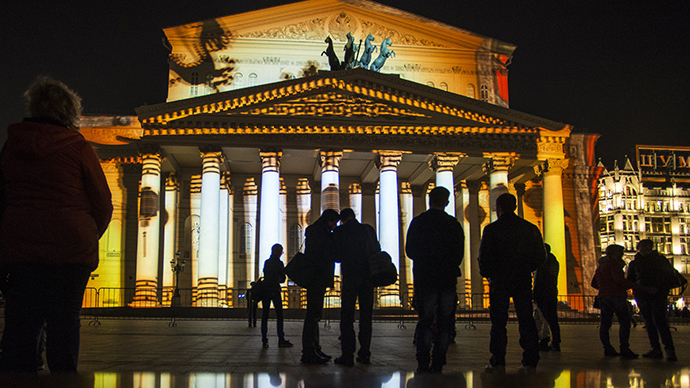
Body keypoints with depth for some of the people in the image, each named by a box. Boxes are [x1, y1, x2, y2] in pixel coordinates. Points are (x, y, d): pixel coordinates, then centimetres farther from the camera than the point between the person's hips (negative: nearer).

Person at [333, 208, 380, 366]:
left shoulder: (339, 231, -2)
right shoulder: (368, 229, 7)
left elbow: (336, 256, 0)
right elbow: (377, 251, 12)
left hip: (350, 276, -3)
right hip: (368, 275, 3)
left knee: (347, 316, 0)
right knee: (366, 315, 10)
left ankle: (347, 355, -5)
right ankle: (365, 353, 10)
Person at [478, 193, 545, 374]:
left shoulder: (492, 229, -5)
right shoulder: (530, 228, 6)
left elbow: (484, 257, -7)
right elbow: (541, 256, 9)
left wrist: (486, 274, 10)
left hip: (499, 282, -3)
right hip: (524, 281, 3)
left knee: (498, 323, 2)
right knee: (526, 321, 5)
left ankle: (498, 363, 0)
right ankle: (530, 363, 4)